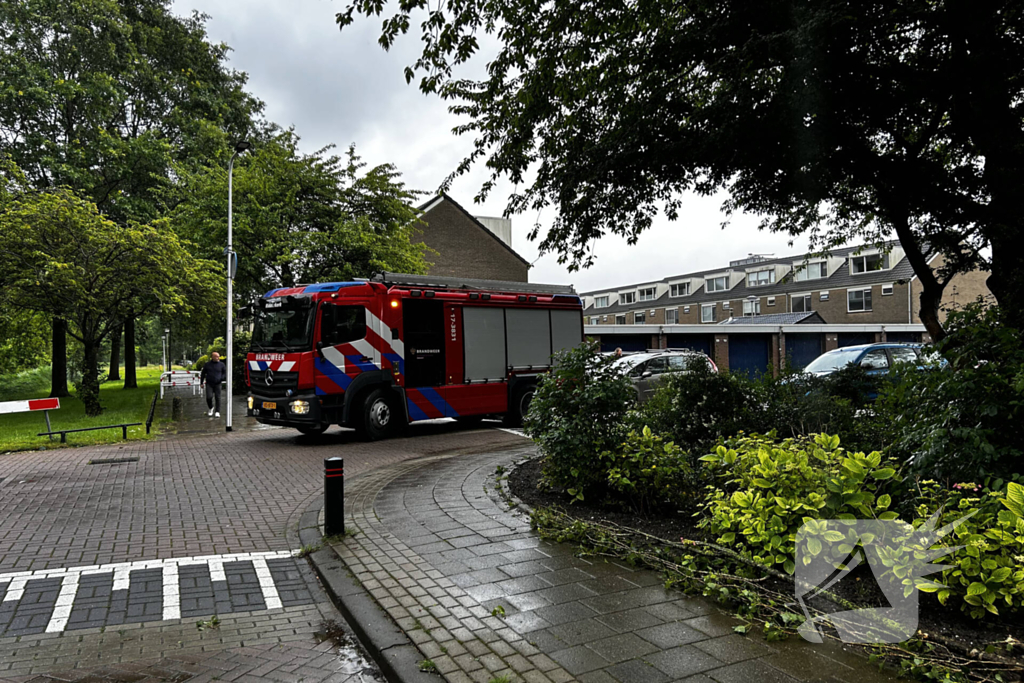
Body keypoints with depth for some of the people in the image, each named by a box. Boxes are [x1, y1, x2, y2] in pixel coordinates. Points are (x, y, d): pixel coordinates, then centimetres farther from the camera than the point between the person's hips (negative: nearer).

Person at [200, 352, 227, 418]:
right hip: (209, 384, 0)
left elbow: (225, 373, 11)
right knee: (209, 397, -11)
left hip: (217, 384, 0)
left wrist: (221, 378, -7)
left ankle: (217, 412, 6)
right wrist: (201, 383, 11)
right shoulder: (207, 365, 5)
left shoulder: (221, 365, 4)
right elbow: (203, 374, 13)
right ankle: (211, 408, 16)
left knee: (217, 397, -2)